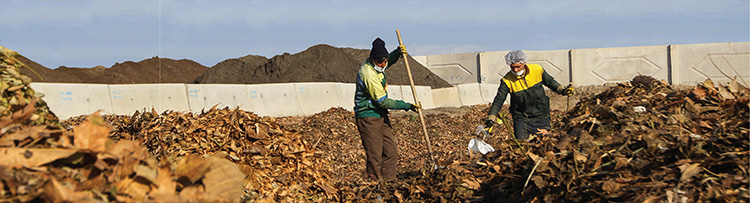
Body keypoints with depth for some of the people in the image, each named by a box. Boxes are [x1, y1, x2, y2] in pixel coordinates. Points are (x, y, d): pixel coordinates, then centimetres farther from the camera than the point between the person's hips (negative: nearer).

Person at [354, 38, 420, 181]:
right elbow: (383, 101, -22)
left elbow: (389, 61, 29)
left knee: (391, 153, 7)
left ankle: (389, 182, 13)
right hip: (368, 118, -9)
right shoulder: (369, 75, -25)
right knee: (375, 158, -5)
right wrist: (407, 106, -17)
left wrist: (398, 52, 7)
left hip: (381, 115, 9)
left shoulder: (375, 64, 3)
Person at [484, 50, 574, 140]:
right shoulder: (507, 80, -15)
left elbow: (550, 82, 12)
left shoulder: (537, 69, -7)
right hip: (521, 119, -2)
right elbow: (498, 101, -11)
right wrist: (491, 119, -19)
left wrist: (562, 90, 3)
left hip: (541, 117, 2)